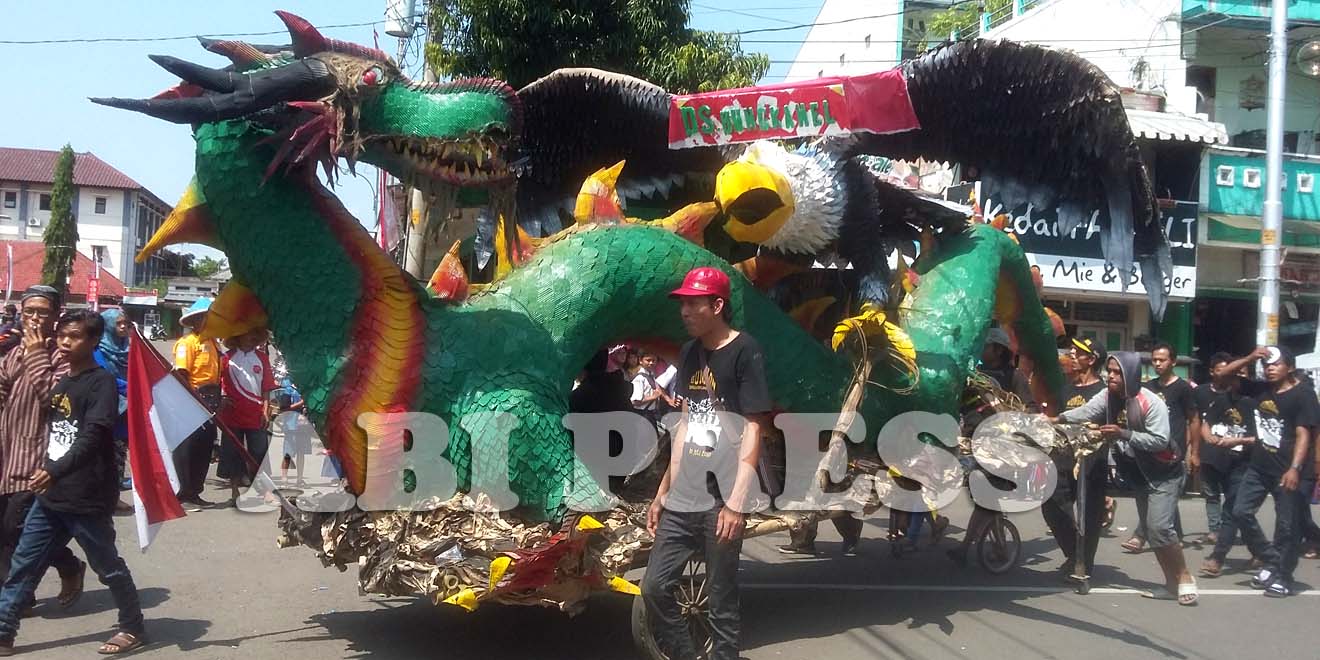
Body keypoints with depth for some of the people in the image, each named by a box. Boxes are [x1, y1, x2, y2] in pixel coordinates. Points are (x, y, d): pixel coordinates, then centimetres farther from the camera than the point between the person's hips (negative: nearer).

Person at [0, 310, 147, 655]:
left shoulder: (101, 381, -13)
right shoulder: (62, 383, 13)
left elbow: (92, 437, -23)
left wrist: (55, 471, -33)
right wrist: (42, 470, 18)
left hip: (87, 497, -8)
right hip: (50, 495, 8)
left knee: (109, 568, 5)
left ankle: (133, 628, 20)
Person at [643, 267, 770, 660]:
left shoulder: (744, 351, -8)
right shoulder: (689, 354, 11)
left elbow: (753, 429, -11)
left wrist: (736, 502, -16)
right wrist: (663, 492, 16)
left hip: (720, 501, -6)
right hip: (681, 500, 6)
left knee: (721, 602, 2)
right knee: (654, 587, 4)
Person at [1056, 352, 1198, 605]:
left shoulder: (1151, 402, -23)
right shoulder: (1107, 397, -6)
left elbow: (1160, 440, -27)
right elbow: (1084, 412, -19)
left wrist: (1124, 434, -35)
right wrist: (1059, 417, -37)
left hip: (1164, 472, -7)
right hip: (1139, 473, 7)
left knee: (1159, 527, -16)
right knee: (1149, 530, 10)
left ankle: (1185, 577, 1)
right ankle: (1172, 583, 19)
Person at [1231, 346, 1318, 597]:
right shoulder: (1261, 392, 10)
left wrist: (1295, 468, -25)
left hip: (1289, 471, -6)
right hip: (1259, 467, 7)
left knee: (1287, 525, 0)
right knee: (1241, 512, 1)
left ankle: (1283, 577, 13)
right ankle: (1271, 562, 15)